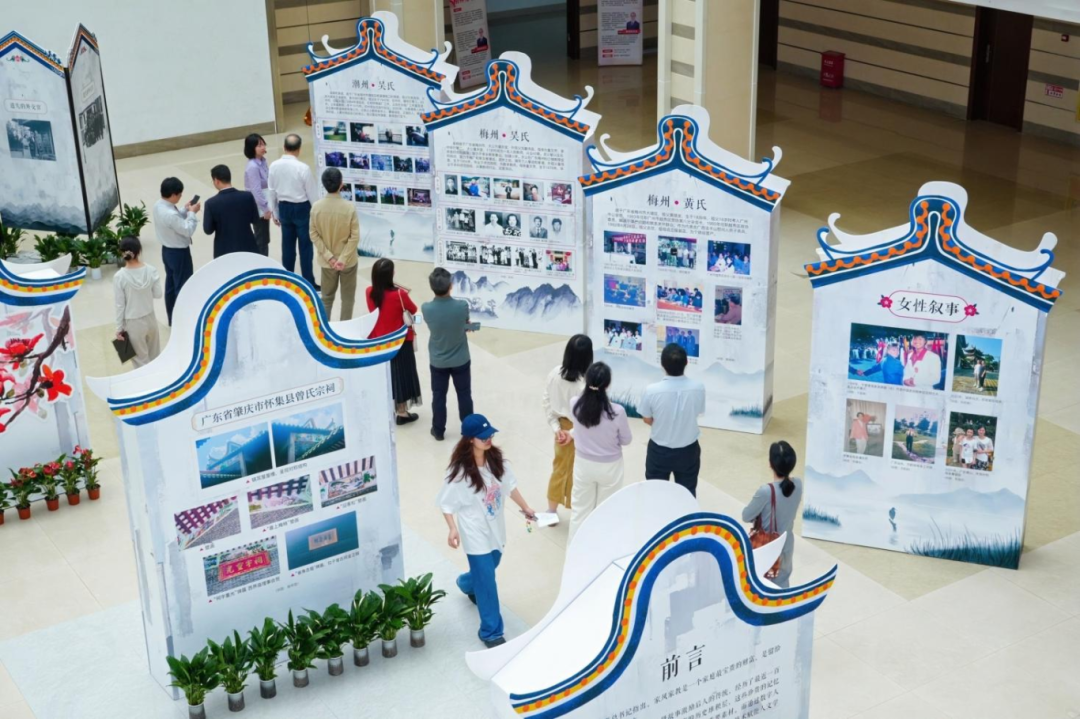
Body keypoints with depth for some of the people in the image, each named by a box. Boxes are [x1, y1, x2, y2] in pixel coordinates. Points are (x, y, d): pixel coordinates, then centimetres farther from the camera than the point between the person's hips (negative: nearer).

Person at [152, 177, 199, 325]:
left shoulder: (158, 205, -4)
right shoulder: (171, 214, -33)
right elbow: (188, 230, -23)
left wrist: (185, 210, 3)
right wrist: (192, 213, -12)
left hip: (167, 250, 10)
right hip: (179, 253, -10)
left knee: (171, 285, 20)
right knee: (183, 286, 6)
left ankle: (172, 319, 32)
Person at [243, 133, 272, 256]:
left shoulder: (262, 161, 4)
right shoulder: (253, 167, -24)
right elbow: (256, 191, -24)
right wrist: (265, 209, -20)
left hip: (265, 206, 9)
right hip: (259, 208, -9)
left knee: (263, 239, 17)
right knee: (262, 240, 1)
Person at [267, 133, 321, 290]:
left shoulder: (274, 166, -6)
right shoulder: (303, 168, -21)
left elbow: (271, 191, 4)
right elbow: (312, 193, -13)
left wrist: (275, 213, 17)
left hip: (284, 208, 5)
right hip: (301, 208, -5)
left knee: (287, 245, 16)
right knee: (305, 246, 5)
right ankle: (309, 283, 12)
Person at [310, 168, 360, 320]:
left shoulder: (316, 207, -12)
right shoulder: (349, 207, -18)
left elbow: (314, 235, -9)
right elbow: (355, 237, -17)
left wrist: (329, 257, -8)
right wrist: (343, 259, -13)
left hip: (326, 261, 2)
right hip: (348, 261, -2)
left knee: (326, 297, 17)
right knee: (347, 297, 13)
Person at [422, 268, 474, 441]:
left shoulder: (426, 308, -22)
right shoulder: (462, 306, -25)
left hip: (438, 361, 0)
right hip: (461, 360, 0)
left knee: (438, 396, 18)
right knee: (464, 394, 18)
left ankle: (438, 430, 30)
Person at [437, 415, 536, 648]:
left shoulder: (496, 459, -7)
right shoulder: (459, 470, -23)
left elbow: (510, 485, 7)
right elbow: (446, 503, -15)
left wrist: (525, 507, 6)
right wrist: (453, 529, -26)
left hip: (496, 527, 6)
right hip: (475, 532, -6)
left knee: (487, 570, 26)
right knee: (487, 581, -3)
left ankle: (467, 584, 61)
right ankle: (491, 632, 10)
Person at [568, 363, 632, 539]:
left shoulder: (574, 404, -20)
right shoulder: (617, 411, -28)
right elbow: (626, 440, -11)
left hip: (583, 464, 2)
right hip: (609, 467, -2)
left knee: (580, 509, 20)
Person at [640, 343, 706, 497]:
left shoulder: (651, 391, -24)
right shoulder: (698, 388, -20)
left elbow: (648, 420, -8)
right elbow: (698, 413, -1)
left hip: (659, 451, -1)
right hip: (688, 451, 1)